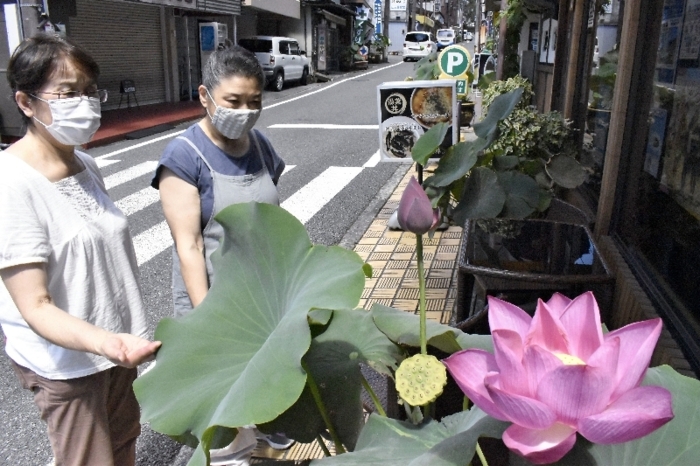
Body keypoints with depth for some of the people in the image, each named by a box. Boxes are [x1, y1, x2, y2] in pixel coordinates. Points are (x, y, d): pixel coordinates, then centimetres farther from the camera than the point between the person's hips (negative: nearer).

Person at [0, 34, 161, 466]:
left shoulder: (86, 165, 0)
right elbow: (35, 307, -25)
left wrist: (122, 340, 13)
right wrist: (101, 342, -42)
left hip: (117, 343, 7)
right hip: (65, 361, -7)